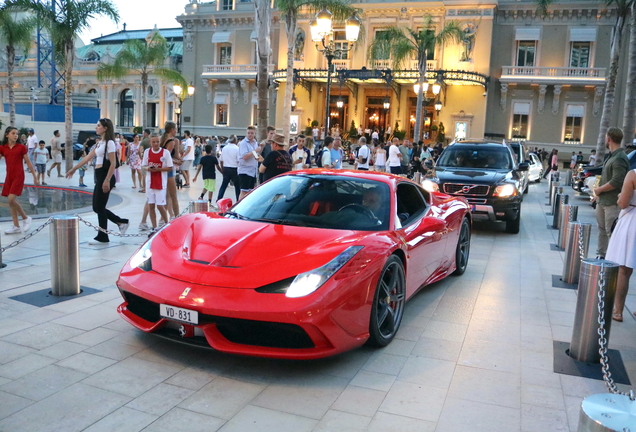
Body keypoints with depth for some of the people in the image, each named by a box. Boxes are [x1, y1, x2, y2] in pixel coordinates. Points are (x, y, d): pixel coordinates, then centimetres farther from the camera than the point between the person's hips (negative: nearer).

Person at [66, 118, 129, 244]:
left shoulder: (109, 143, -11)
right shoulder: (99, 143, 17)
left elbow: (113, 163, -17)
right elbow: (88, 158, 21)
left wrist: (107, 180, -23)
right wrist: (73, 169, 24)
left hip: (106, 176, -9)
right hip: (99, 176, 9)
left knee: (99, 207, -3)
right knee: (97, 207, 10)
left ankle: (102, 237, 7)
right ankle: (121, 222, 21)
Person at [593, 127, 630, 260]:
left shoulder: (620, 158, -18)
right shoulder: (611, 156, 13)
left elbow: (616, 182, -25)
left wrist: (599, 190, -13)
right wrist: (598, 194, 14)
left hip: (612, 203, -10)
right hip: (602, 200, 10)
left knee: (611, 232, -5)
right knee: (602, 229, 18)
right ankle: (600, 255, 29)